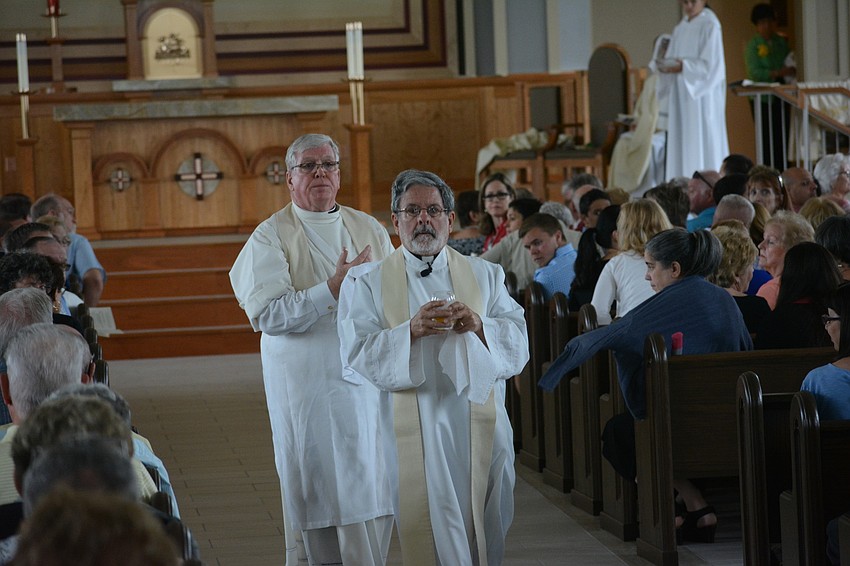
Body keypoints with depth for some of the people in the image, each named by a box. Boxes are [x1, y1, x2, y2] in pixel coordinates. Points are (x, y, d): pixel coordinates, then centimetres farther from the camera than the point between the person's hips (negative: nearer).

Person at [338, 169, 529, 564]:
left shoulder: (484, 275, 11)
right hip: (416, 425, -2)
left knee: (486, 532, 7)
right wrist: (412, 330, -21)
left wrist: (479, 326, -16)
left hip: (480, 422, 2)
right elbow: (357, 352, -7)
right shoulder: (369, 282, 4)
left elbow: (519, 340, 3)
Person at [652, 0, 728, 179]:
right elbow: (673, 60, 15)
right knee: (681, 143, 3)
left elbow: (710, 64, -14)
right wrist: (664, 66, -7)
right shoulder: (681, 28, 15)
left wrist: (683, 67, -25)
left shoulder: (710, 25, -7)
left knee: (703, 143, -8)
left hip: (701, 95, -7)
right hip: (681, 96, 7)